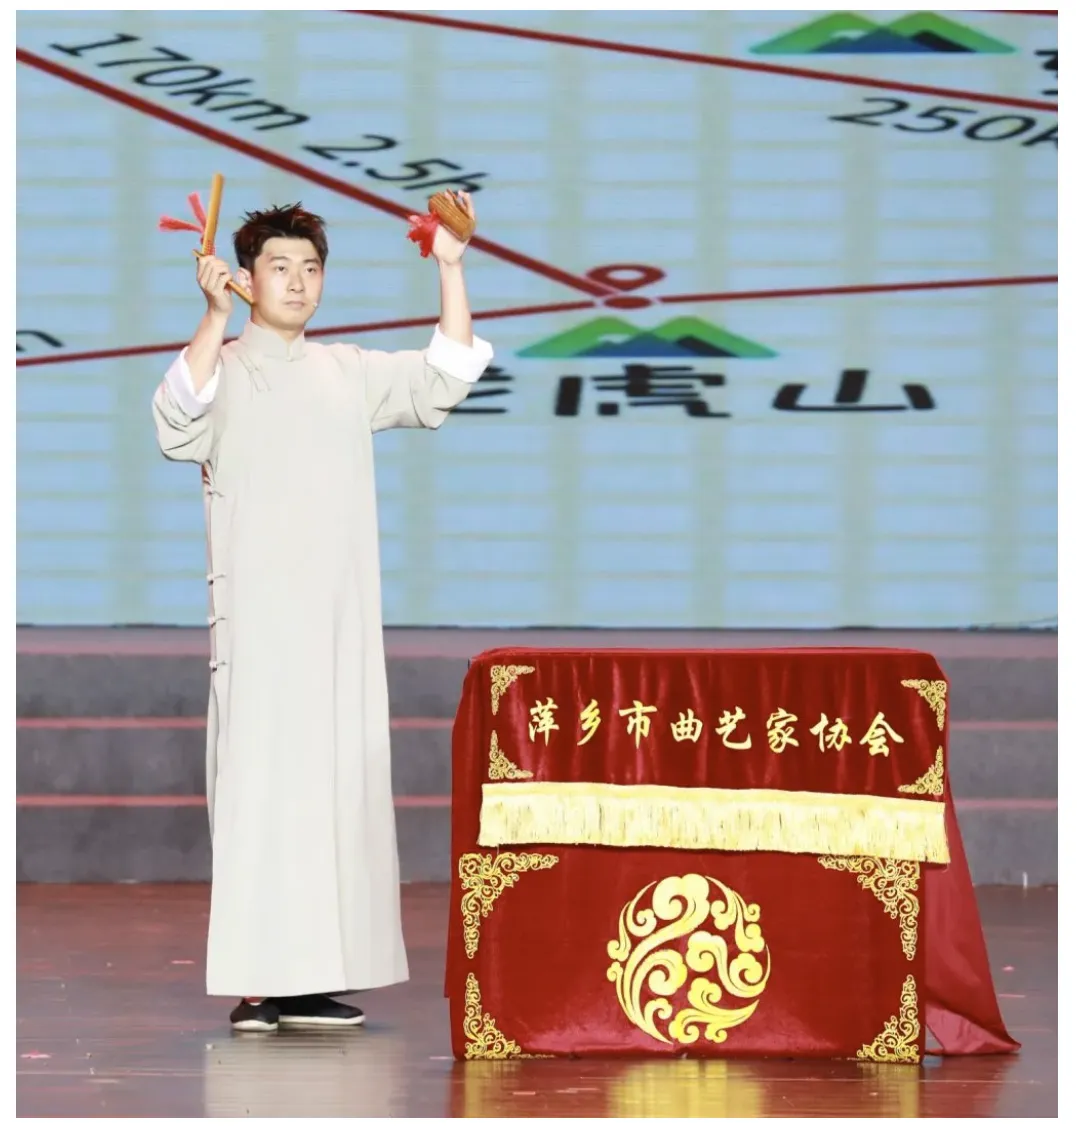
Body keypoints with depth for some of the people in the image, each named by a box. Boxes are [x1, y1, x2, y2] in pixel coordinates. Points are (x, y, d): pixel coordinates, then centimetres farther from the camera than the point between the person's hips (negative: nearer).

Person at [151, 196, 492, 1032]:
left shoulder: (348, 373, 16)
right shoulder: (225, 369, 1)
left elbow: (444, 377, 10)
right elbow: (178, 420, -20)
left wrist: (452, 270, 2)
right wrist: (215, 315, -29)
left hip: (341, 616, 5)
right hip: (256, 611, -5)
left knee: (339, 777, 2)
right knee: (257, 778, -9)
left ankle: (318, 975, 6)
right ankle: (256, 981, -9)